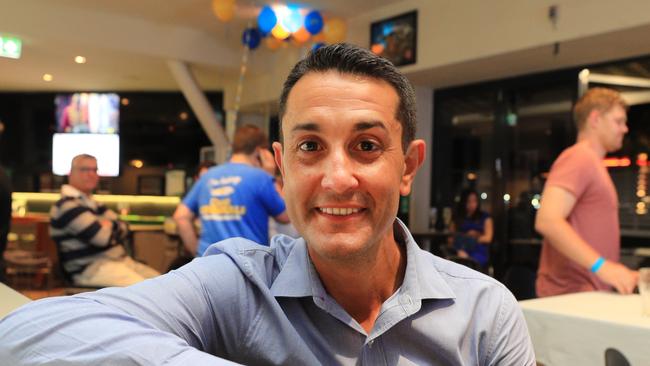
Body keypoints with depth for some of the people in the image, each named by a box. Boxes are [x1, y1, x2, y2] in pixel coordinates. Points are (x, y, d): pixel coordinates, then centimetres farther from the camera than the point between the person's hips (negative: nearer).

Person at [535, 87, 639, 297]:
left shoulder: (592, 162, 19)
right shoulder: (579, 157, -11)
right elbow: (547, 221, -25)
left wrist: (622, 275, 19)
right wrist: (602, 266, -29)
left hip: (589, 294, 10)